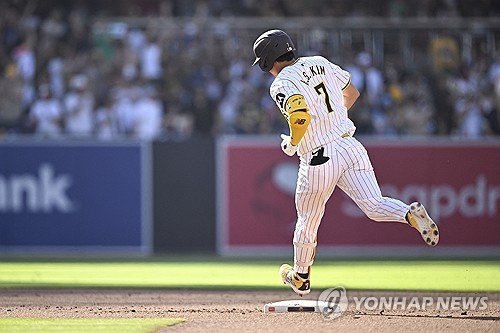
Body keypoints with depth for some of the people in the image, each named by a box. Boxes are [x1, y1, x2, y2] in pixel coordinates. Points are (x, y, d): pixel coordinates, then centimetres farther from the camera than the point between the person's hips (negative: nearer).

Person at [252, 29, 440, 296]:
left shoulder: (281, 85, -9)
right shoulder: (320, 63, 13)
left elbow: (301, 116, -26)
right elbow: (352, 92, 22)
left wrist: (291, 143, -7)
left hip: (319, 159, -5)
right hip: (350, 145, 5)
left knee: (307, 222, 16)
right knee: (374, 206, -4)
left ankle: (300, 277, 34)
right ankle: (410, 214, -34)